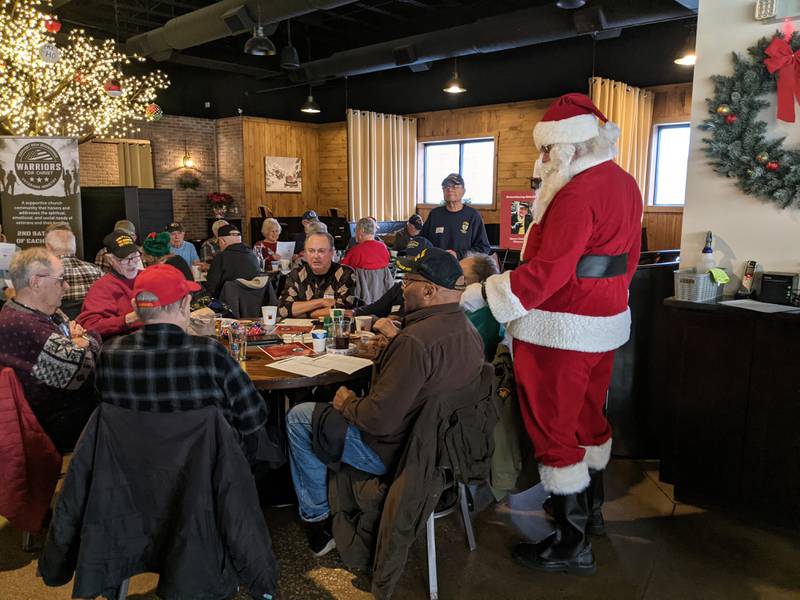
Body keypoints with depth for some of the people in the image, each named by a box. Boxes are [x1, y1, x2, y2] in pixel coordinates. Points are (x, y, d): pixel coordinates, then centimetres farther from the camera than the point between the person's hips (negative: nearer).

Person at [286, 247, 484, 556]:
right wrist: (389, 350, 9)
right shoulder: (469, 331, -3)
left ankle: (317, 518, 20)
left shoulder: (415, 341, -32)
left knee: (298, 418, 6)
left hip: (391, 452, -9)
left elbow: (380, 419, -30)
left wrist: (348, 404, -11)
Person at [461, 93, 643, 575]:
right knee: (590, 413, 23)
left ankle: (573, 544, 13)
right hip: (608, 321, 10)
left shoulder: (578, 193, -22)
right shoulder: (624, 183, 8)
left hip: (563, 330, -10)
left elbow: (546, 272, -26)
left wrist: (479, 294, -21)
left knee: (554, 426, 2)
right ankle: (591, 506, 42)